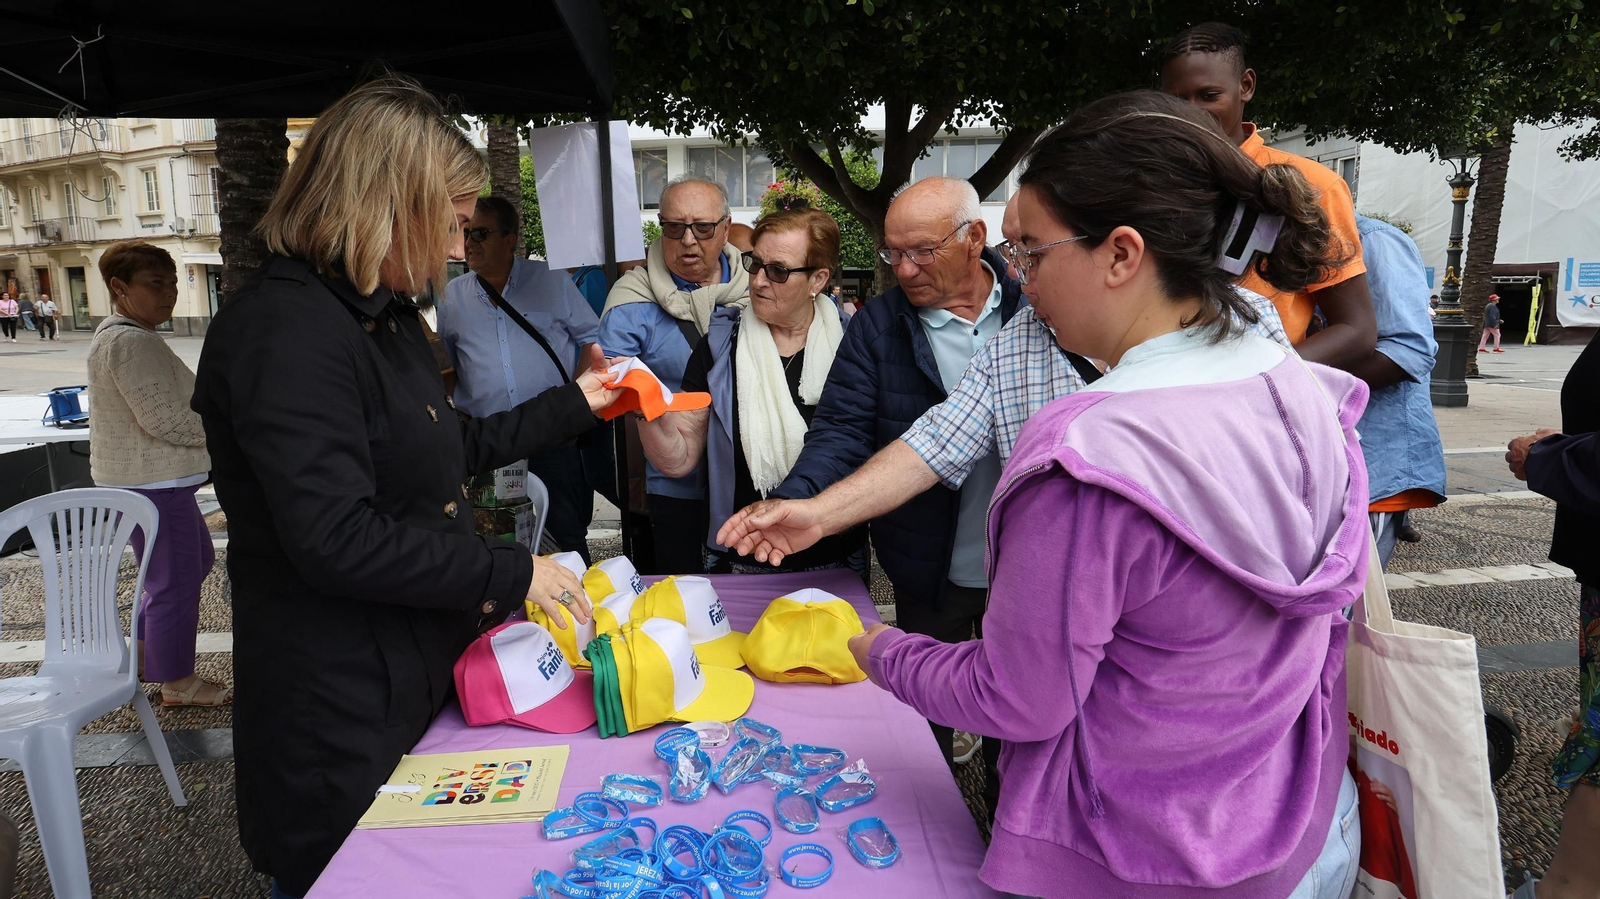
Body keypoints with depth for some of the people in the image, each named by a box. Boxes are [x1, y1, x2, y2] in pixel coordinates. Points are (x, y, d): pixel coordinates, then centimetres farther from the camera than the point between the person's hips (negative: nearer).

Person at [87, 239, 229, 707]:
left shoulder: (116, 334, 15)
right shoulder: (133, 342, -21)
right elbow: (166, 419, -25)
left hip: (147, 476, 11)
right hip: (150, 482, -11)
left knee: (197, 559, 22)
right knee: (176, 581, 0)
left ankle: (144, 654, 33)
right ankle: (177, 684, 13)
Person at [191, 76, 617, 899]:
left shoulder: (383, 318, 11)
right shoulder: (289, 330, -23)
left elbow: (450, 448, 19)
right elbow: (336, 541, -29)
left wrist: (573, 405, 20)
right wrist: (510, 573, -21)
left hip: (417, 674, 10)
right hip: (340, 714, -9)